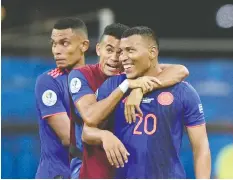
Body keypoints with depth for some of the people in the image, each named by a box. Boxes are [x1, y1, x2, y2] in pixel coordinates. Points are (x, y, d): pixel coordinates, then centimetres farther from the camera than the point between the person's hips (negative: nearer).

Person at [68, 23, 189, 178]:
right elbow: (90, 117, -25)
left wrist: (140, 89, -27)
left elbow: (181, 71, -15)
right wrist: (127, 85, -28)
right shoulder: (82, 75, -9)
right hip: (92, 170, -2)